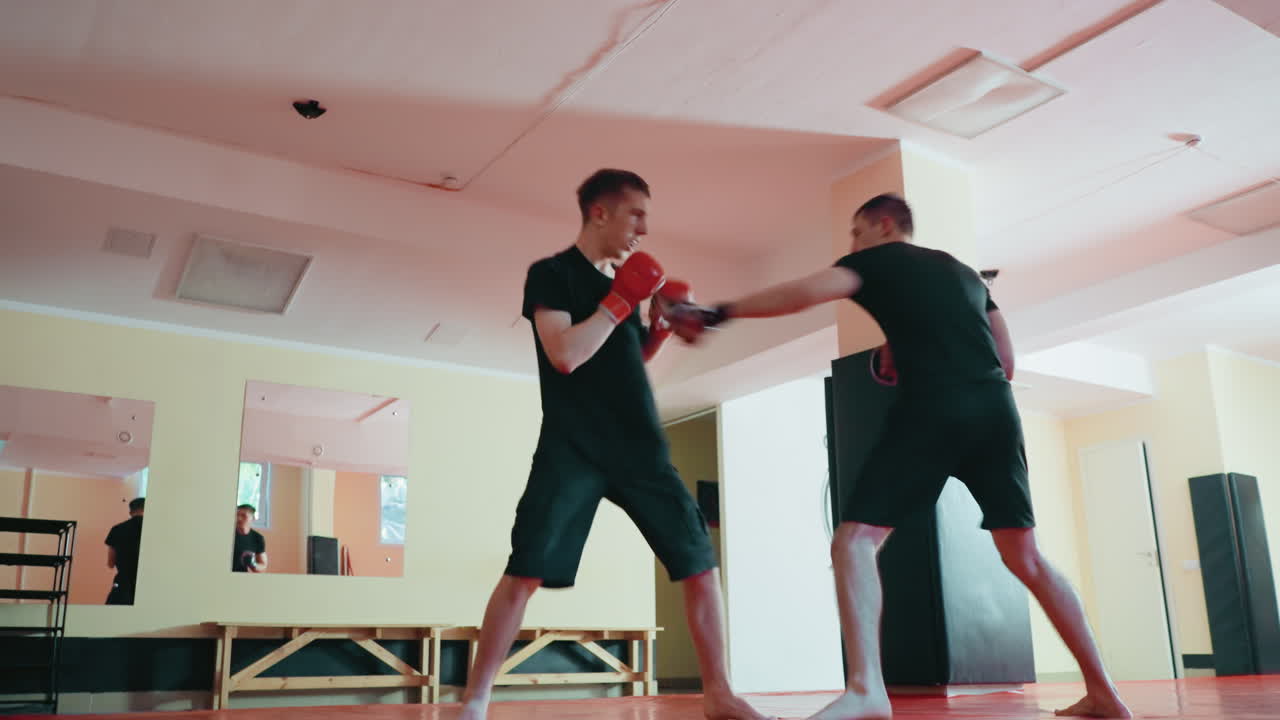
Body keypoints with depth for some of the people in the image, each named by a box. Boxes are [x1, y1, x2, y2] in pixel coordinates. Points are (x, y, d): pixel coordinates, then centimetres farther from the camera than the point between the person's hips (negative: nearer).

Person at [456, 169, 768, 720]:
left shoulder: (622, 281, 17)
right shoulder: (551, 273, -2)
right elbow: (564, 354, -17)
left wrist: (662, 323, 9)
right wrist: (621, 300, -12)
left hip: (639, 447, 6)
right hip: (573, 449, -6)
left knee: (700, 564, 1)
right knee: (525, 571, -10)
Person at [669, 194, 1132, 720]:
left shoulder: (878, 262, 12)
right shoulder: (964, 272, 29)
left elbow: (809, 290, -8)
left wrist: (717, 314, -8)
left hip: (933, 410, -6)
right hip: (996, 409, 6)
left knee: (854, 541, -7)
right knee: (1025, 556, 16)